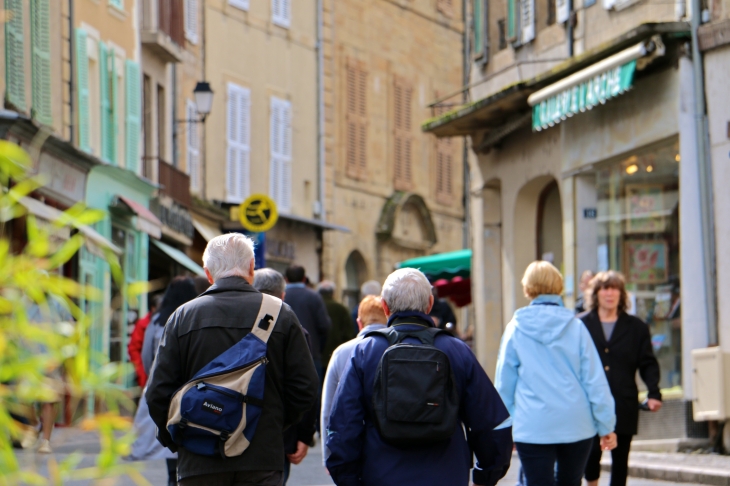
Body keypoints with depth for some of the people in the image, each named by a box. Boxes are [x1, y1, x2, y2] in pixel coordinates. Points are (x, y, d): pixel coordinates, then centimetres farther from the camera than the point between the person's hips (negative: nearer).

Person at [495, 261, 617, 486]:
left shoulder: (516, 329, -1)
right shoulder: (575, 326, 1)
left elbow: (504, 384, 3)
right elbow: (595, 380, 0)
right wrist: (606, 425, 6)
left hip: (532, 429, -2)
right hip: (576, 426, 2)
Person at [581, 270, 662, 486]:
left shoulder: (636, 327, 10)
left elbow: (648, 364, 6)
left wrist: (654, 393, -8)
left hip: (624, 405, 2)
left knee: (620, 460, 5)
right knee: (591, 451, -10)